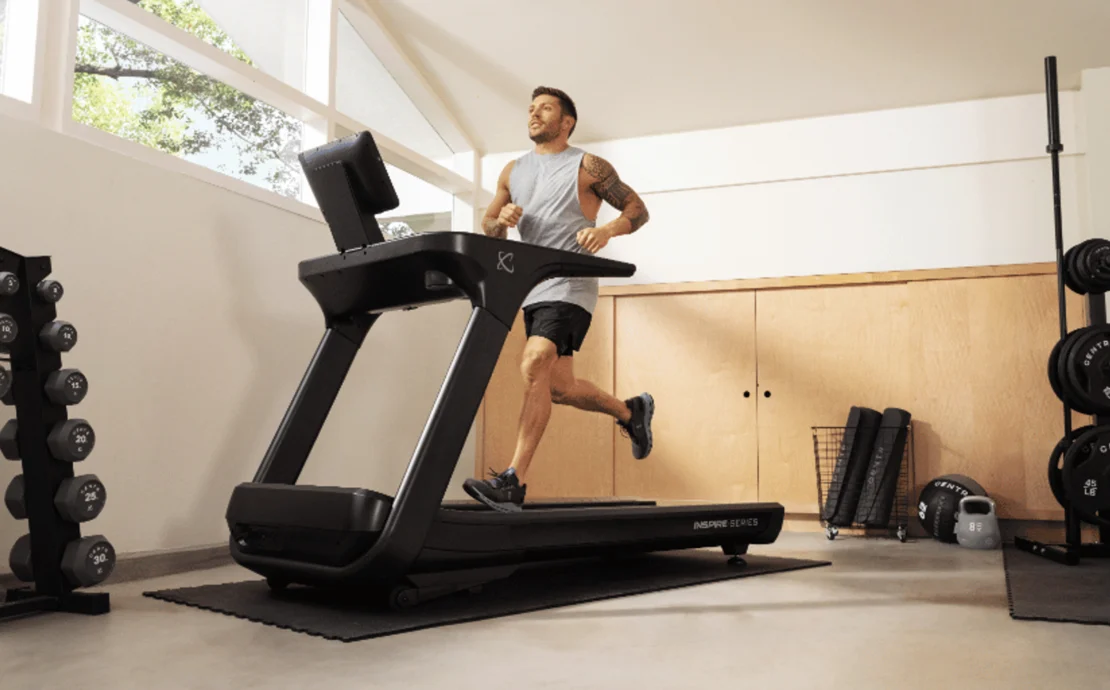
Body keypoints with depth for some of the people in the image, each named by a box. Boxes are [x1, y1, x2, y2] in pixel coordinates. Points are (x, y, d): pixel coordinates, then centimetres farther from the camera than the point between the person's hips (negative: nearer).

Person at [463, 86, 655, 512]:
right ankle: (631, 411, 35)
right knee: (559, 387, 9)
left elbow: (637, 209, 4)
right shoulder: (513, 171, 17)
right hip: (532, 289, 7)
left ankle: (514, 481, -23)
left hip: (570, 286, -7)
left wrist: (607, 230, -16)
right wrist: (501, 219, -7)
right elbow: (488, 229, 17)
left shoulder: (588, 167, 2)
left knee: (534, 367, -24)